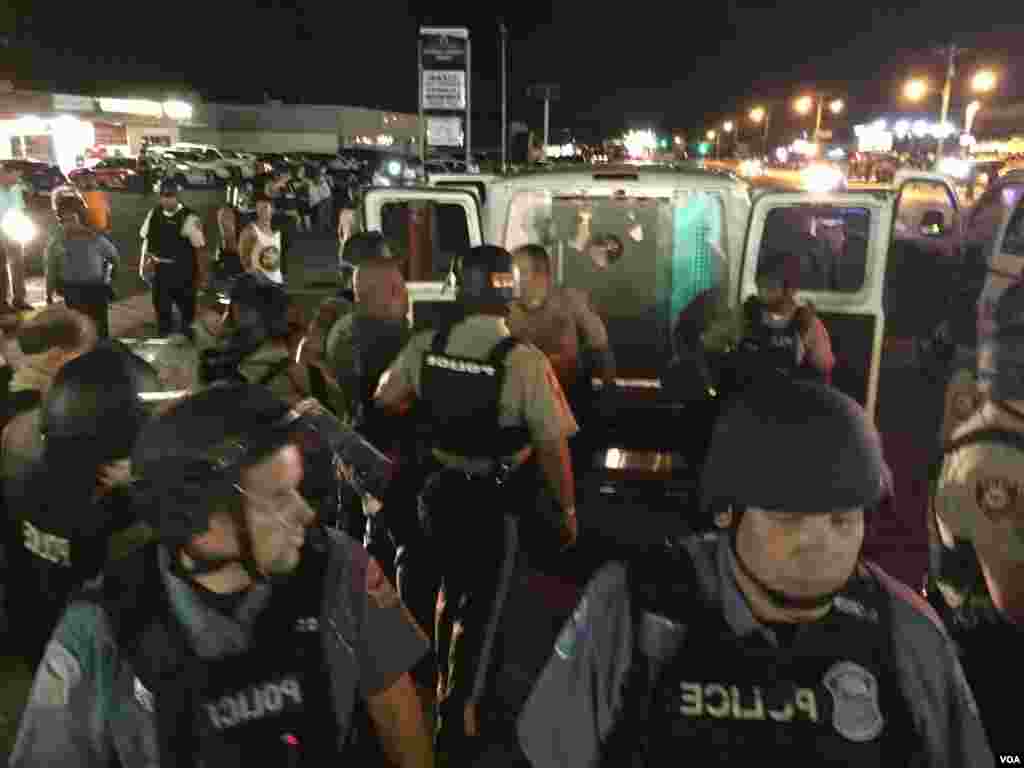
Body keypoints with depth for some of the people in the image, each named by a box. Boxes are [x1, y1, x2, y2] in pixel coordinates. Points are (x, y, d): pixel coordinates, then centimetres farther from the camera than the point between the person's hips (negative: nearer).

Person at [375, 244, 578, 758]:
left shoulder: (425, 346, -9)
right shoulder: (526, 361, -22)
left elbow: (385, 400, 6)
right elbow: (552, 447, -20)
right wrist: (567, 509, -5)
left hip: (438, 490, 5)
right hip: (492, 502, -4)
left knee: (451, 590, 28)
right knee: (480, 608, 16)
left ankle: (442, 687, 48)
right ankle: (456, 716, 28)